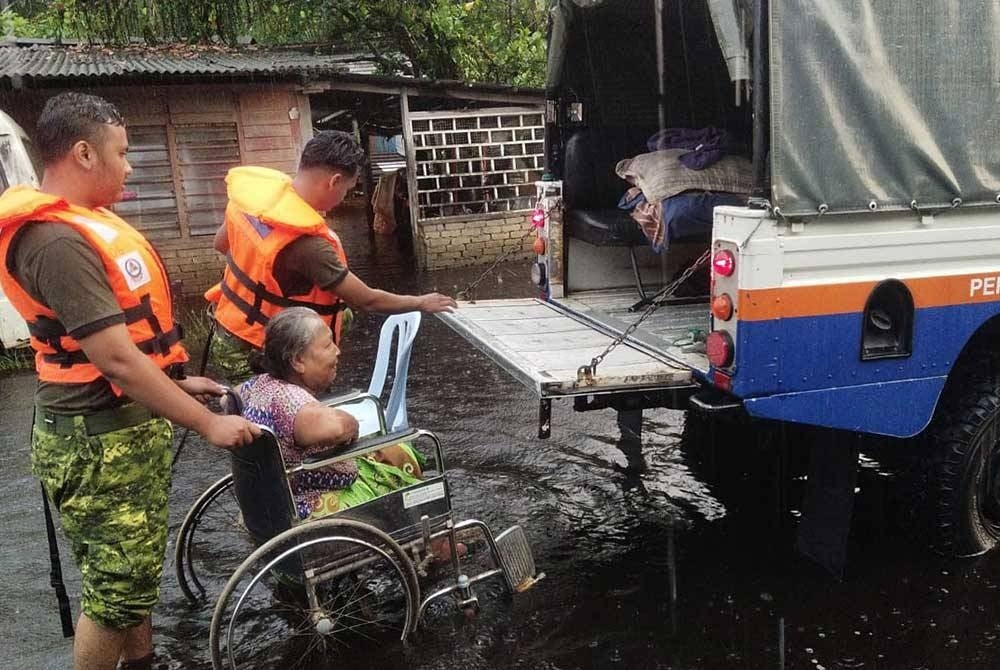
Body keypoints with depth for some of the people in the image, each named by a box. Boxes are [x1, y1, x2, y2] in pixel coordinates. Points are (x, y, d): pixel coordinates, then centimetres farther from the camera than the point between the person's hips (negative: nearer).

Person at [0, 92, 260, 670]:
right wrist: (208, 424, -22)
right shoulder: (57, 241, -24)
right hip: (99, 441, -10)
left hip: (130, 427, 10)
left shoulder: (78, 223, 9)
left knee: (138, 572, 23)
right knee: (119, 586, 3)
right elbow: (116, 360, -27)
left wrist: (177, 382, 17)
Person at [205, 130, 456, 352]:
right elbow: (367, 300, -21)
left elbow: (222, 243, 10)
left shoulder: (257, 189, -9)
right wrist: (422, 303, -7)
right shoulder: (307, 244, -32)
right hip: (259, 352, -8)